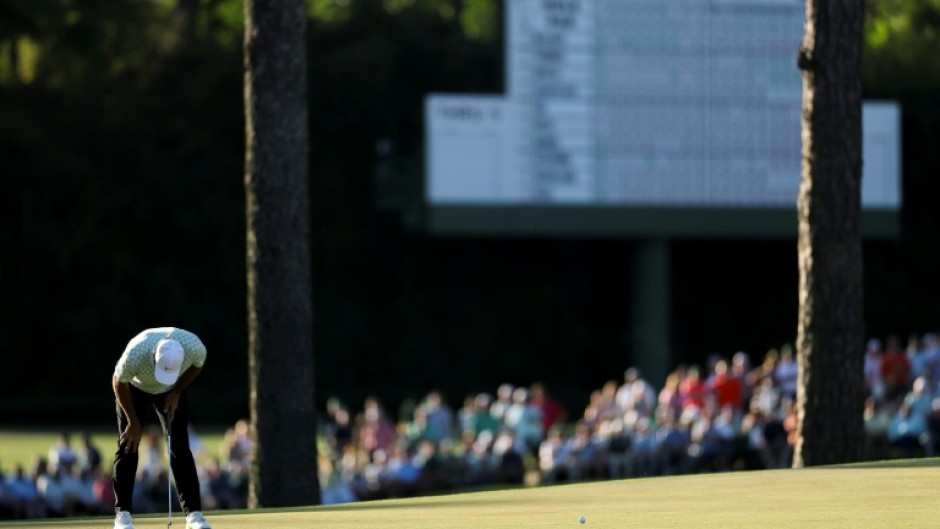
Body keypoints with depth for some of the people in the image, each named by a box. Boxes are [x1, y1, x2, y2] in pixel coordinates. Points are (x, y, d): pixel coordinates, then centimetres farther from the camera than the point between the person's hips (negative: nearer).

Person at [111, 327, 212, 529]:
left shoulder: (195, 348, -36)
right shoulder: (134, 355, -41)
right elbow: (119, 383, -20)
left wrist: (177, 393, -12)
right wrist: (133, 422, -13)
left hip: (171, 391, 2)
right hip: (134, 388, -2)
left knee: (180, 447, -8)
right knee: (128, 447, -9)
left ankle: (193, 513, -5)